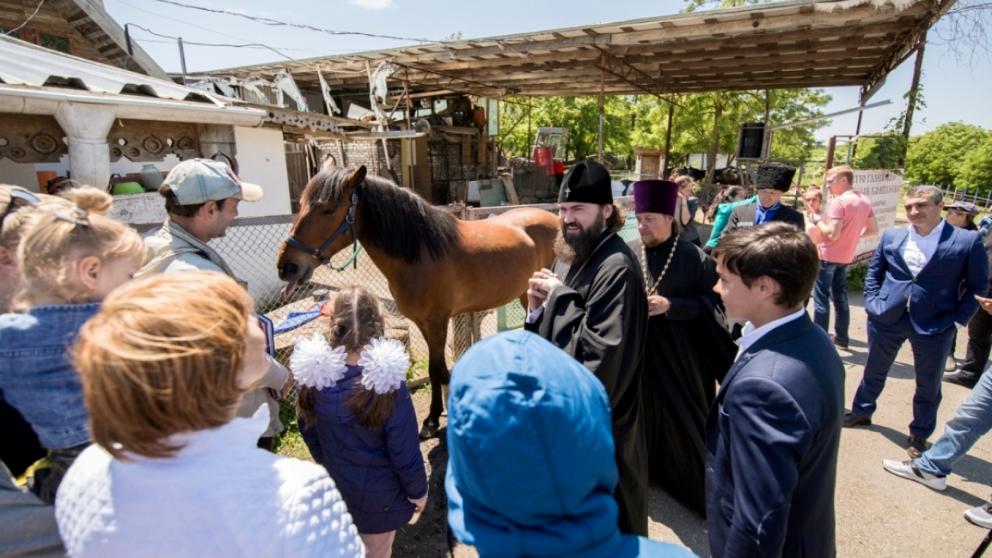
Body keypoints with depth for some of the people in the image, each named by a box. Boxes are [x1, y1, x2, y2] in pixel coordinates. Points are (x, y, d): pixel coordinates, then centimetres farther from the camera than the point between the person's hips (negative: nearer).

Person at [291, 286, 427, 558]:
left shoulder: (313, 374, -20)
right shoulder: (387, 385, -34)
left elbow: (308, 431, -2)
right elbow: (405, 453, -24)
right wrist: (418, 491, -5)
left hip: (333, 485, 4)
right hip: (378, 494, -4)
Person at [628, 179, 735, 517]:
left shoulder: (694, 258, -11)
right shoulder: (629, 253, -2)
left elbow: (711, 305, -9)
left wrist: (670, 306, -20)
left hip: (680, 358, -3)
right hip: (638, 353, 3)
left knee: (682, 419, 9)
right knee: (644, 413, 17)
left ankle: (695, 486, 29)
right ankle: (645, 467, 40)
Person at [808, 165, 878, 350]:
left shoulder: (838, 202, -19)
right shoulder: (865, 201, 6)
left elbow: (832, 234, -23)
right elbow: (874, 230, 11)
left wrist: (818, 221, -9)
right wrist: (853, 234, 13)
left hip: (827, 256, -8)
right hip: (846, 256, 8)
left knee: (821, 298, -1)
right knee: (840, 296, 18)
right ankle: (842, 337, 25)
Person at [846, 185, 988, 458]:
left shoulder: (967, 240, -6)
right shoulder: (891, 236, 3)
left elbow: (978, 286, -1)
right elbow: (873, 271, 14)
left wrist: (957, 317, -8)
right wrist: (872, 302, 4)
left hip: (934, 326, -2)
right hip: (887, 319, 3)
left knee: (928, 385, 12)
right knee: (874, 371, 19)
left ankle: (920, 434, 32)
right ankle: (861, 411, 40)